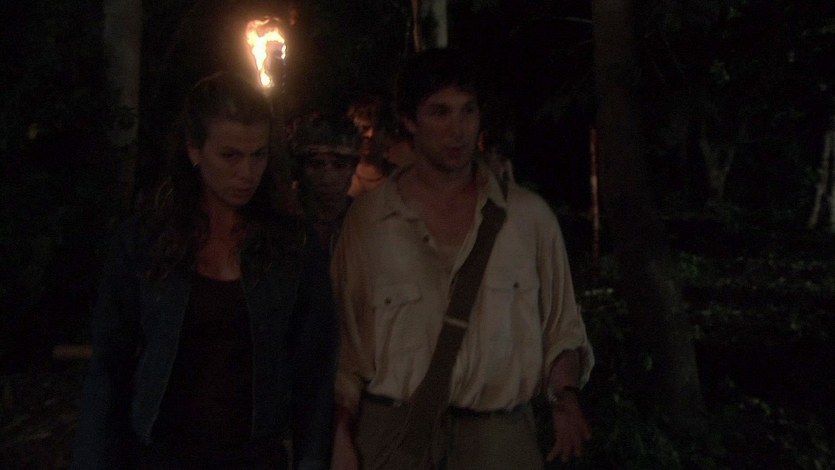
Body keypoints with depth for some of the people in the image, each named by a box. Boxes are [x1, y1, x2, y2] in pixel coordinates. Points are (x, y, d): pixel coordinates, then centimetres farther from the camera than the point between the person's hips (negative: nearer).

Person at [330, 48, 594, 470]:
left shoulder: (529, 216, 5)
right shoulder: (367, 221, 2)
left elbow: (561, 326, 11)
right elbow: (345, 342, 4)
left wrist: (565, 393, -6)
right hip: (392, 436, 0)